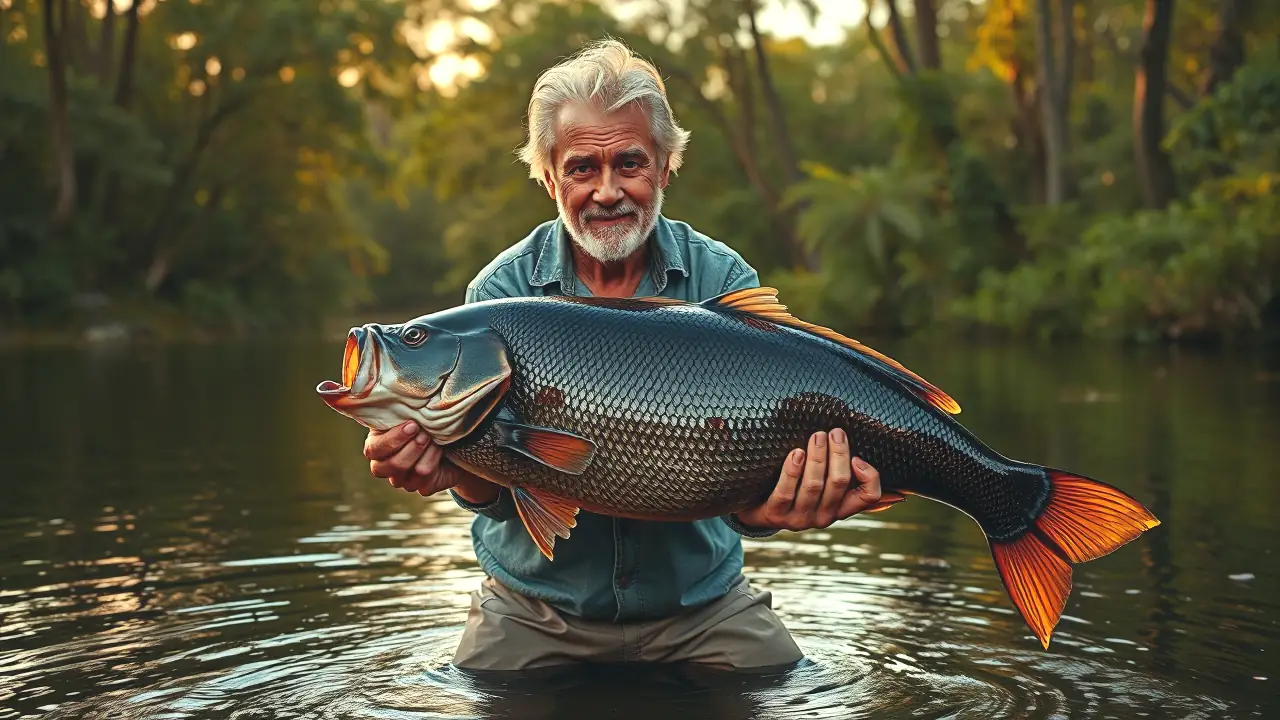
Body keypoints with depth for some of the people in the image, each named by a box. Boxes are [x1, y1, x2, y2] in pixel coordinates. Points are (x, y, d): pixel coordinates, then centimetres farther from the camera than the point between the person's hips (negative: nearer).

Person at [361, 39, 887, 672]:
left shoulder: (725, 283, -8)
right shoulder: (501, 293, -8)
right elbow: (499, 489, -16)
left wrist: (763, 509, -42)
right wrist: (458, 471, -40)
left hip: (701, 608, 0)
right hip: (534, 614, 0)